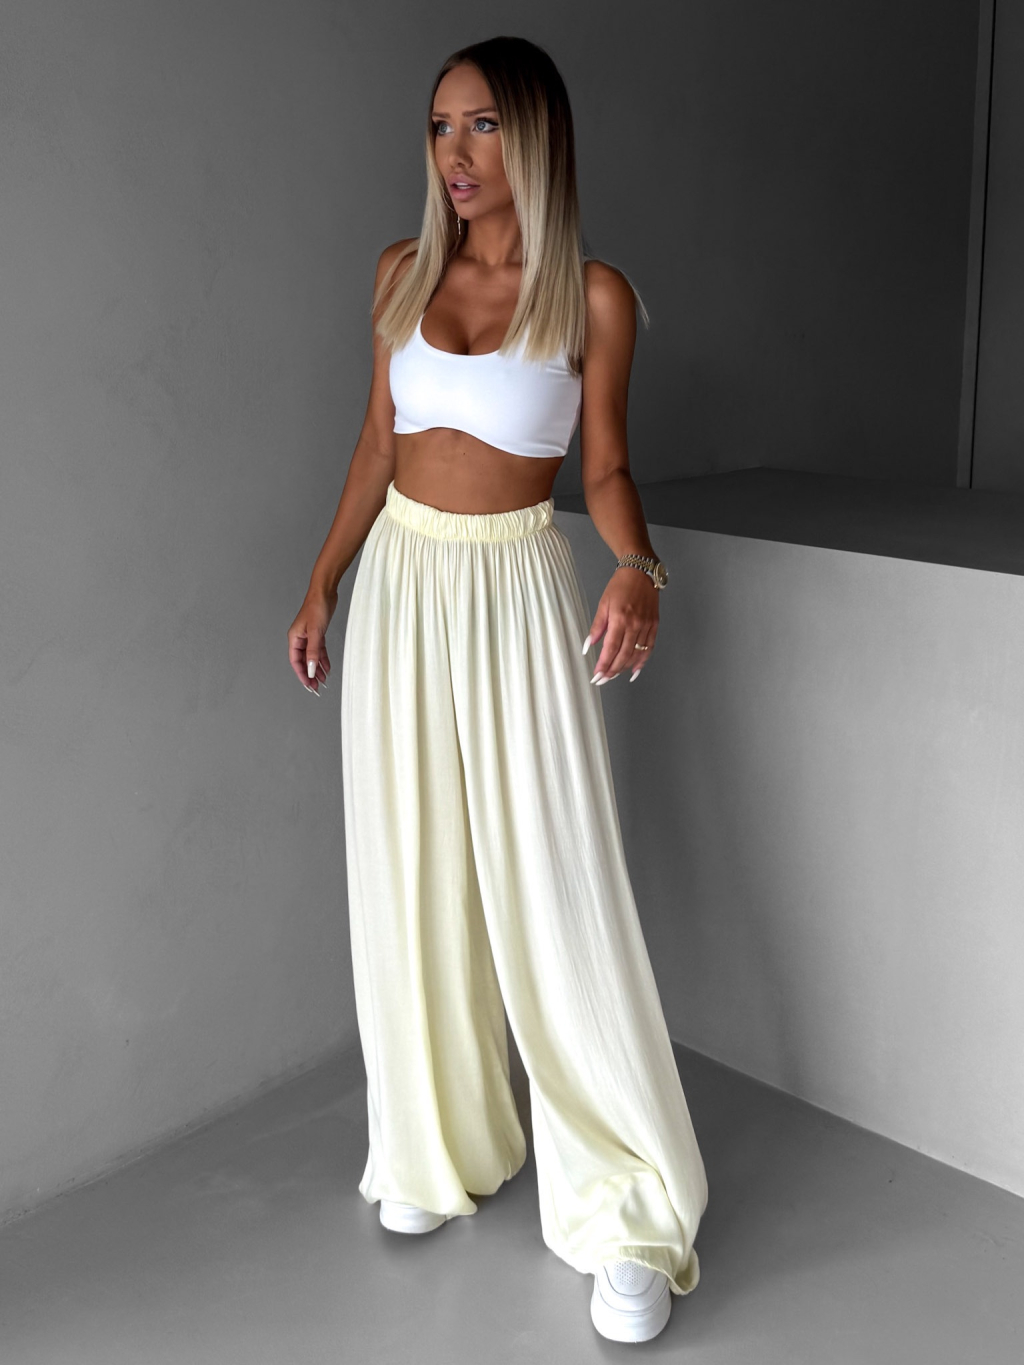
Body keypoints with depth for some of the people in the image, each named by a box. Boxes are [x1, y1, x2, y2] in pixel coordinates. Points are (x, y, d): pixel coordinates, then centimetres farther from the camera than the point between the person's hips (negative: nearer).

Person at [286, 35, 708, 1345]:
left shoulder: (595, 296, -4)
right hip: (400, 584, 4)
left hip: (516, 591, -4)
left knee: (554, 890, -5)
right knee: (413, 878, 9)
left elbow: (606, 463, 1)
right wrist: (321, 585, 10)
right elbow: (378, 442, 13)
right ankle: (444, 1144, 29)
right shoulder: (403, 273, 6)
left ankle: (626, 1212, 9)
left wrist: (637, 569, -18)